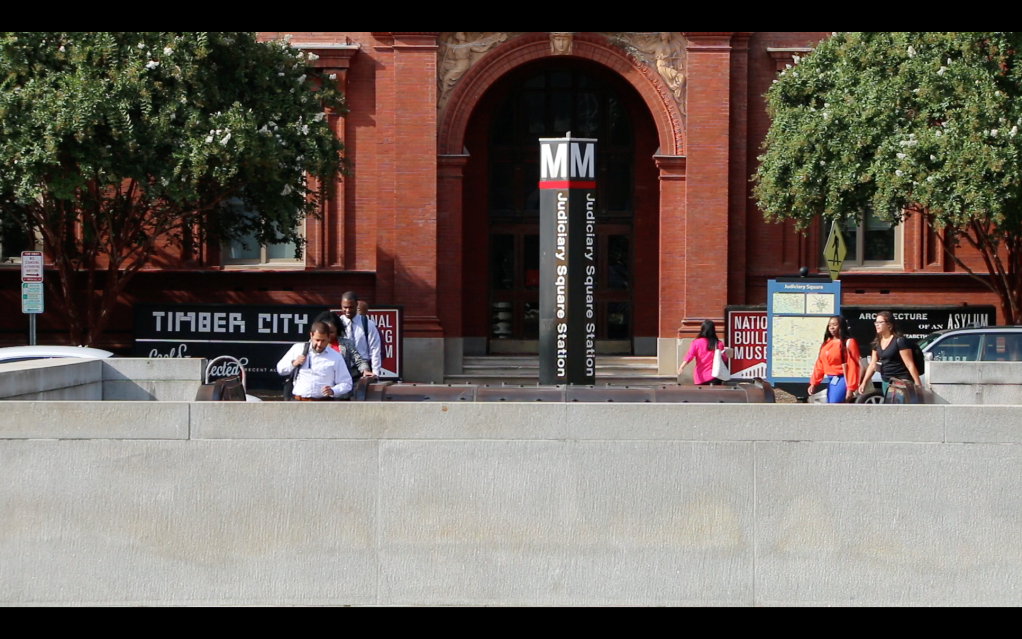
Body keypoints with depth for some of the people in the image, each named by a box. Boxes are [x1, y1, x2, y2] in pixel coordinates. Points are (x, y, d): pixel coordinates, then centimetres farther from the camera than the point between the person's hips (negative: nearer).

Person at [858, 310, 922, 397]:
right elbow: (872, 365, 14)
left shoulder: (900, 341, -13)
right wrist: (864, 382, 7)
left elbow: (910, 364, -17)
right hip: (886, 383, 8)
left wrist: (918, 383, -20)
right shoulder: (877, 343, 10)